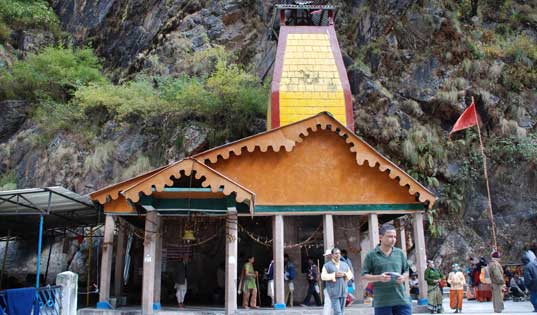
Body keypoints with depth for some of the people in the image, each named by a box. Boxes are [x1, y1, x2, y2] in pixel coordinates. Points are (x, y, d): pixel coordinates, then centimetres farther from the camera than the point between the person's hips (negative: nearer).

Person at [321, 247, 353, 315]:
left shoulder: (345, 264, 15)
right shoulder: (327, 265, 0)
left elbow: (350, 275, 14)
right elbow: (323, 276, -8)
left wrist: (344, 274, -7)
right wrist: (334, 275, -16)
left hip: (343, 291, 5)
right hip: (334, 291, -5)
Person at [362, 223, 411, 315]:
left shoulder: (400, 253, 10)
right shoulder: (371, 255, 0)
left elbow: (406, 271, 16)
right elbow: (364, 275, 0)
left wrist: (403, 277, -6)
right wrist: (379, 277, -16)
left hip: (402, 300, 3)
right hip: (382, 302, -3)